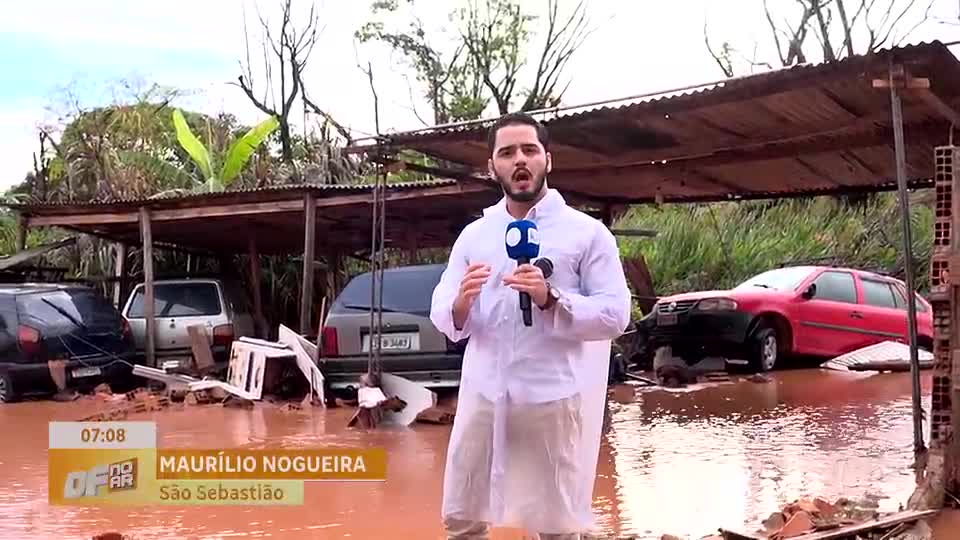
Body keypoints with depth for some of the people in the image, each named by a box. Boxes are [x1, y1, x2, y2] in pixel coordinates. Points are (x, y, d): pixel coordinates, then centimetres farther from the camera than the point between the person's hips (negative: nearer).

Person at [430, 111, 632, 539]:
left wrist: (551, 299, -21)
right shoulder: (474, 234, 10)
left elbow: (616, 315, -7)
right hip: (483, 394, 4)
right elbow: (442, 319, 7)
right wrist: (461, 303, -16)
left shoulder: (586, 232, -2)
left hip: (554, 396, -3)